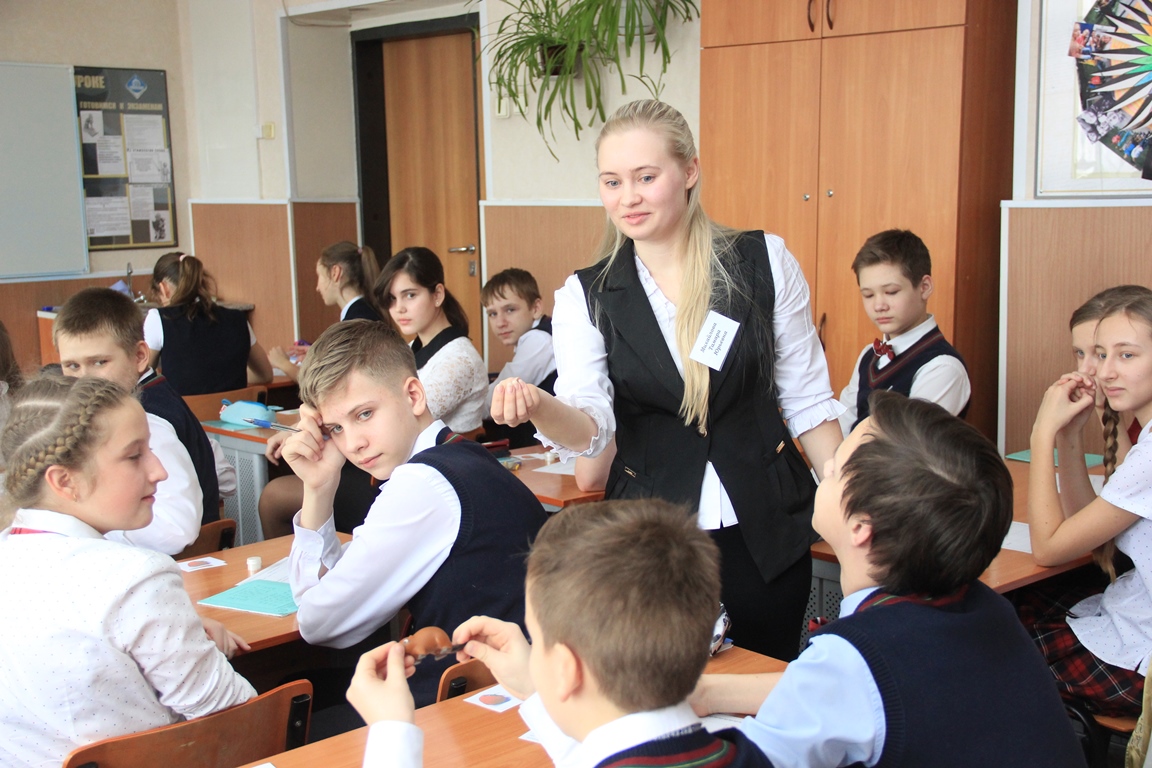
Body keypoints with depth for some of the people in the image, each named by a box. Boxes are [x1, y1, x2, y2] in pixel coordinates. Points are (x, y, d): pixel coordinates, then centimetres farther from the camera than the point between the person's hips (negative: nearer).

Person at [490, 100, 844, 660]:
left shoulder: (764, 262, -2)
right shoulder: (585, 298, -2)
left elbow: (806, 401, 4)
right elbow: (589, 428, -12)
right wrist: (537, 407, -32)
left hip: (766, 533, 0)